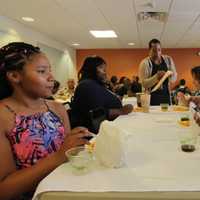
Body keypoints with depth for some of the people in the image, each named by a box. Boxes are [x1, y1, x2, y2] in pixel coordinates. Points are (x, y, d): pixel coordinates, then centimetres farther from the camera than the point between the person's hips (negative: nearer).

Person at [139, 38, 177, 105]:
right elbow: (144, 83, -14)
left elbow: (174, 77, 8)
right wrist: (156, 77, -27)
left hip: (166, 96, 4)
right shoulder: (145, 63, -8)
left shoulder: (168, 60, 5)